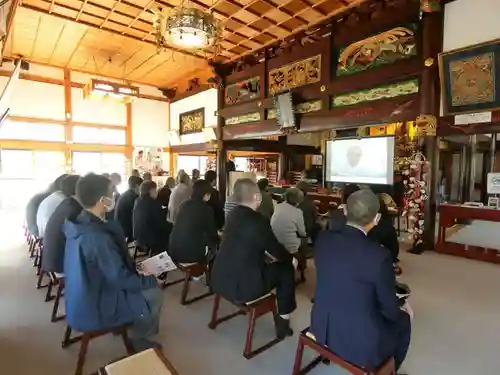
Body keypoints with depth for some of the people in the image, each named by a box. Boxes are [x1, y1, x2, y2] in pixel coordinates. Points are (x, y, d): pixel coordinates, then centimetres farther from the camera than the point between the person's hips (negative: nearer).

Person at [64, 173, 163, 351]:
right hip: (92, 311, -9)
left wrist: (134, 267, 7)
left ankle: (125, 325, 31)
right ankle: (139, 338, 22)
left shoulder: (78, 225, -4)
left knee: (143, 284, 18)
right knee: (154, 294, 1)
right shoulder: (97, 237, -33)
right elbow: (121, 279, -27)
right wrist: (151, 280, -12)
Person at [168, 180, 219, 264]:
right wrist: (218, 239, 20)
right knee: (213, 243, 16)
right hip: (192, 254, -5)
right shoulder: (206, 209, -8)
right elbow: (212, 234, -2)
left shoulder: (185, 204, 9)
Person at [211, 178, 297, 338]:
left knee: (266, 263, 28)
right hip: (241, 286, -8)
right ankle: (283, 321, 19)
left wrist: (265, 254, 19)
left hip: (220, 280, 8)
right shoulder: (257, 220, -19)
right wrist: (291, 258, 13)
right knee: (286, 269, 8)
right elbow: (277, 251, -7)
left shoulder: (233, 215, 4)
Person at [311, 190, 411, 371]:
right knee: (403, 321, 24)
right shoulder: (379, 256, -26)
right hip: (361, 343, -5)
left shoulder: (323, 238, -12)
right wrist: (403, 312, 12)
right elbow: (390, 309, -10)